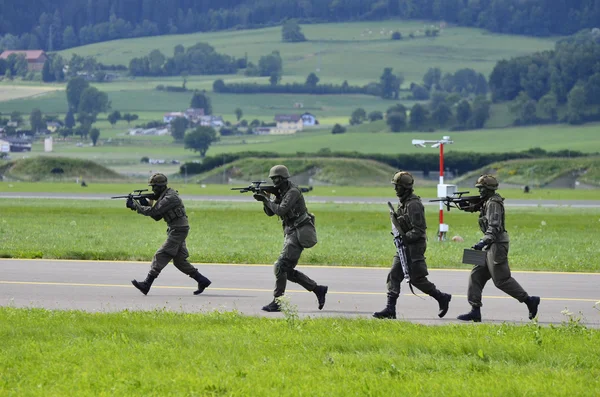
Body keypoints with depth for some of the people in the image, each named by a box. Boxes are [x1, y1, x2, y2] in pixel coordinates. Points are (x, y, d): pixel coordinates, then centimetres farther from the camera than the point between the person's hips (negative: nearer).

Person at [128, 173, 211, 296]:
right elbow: (157, 217, 18)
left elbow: (154, 212, -21)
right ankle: (202, 281, 15)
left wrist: (135, 206, -13)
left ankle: (147, 284, -15)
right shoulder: (164, 197, 16)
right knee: (179, 260, 11)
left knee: (161, 256, -12)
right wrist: (146, 204, 4)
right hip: (176, 230, 10)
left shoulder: (170, 198, -17)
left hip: (178, 231, -10)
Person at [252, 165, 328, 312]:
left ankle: (276, 303, -11)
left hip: (298, 234, -10)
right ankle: (318, 289, 16)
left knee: (281, 267, -13)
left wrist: (268, 199, -12)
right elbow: (270, 212, 14)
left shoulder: (293, 192, -15)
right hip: (291, 233, 10)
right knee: (288, 270, 9)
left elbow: (281, 211, -24)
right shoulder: (280, 193, 14)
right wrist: (265, 200, -4)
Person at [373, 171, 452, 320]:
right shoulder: (402, 203, 12)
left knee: (417, 279, -5)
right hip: (404, 246, 10)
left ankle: (442, 298, 13)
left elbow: (419, 230, -22)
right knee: (394, 275, 2)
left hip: (414, 246, -10)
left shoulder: (413, 205, -18)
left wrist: (404, 238, -25)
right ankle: (390, 309, 0)